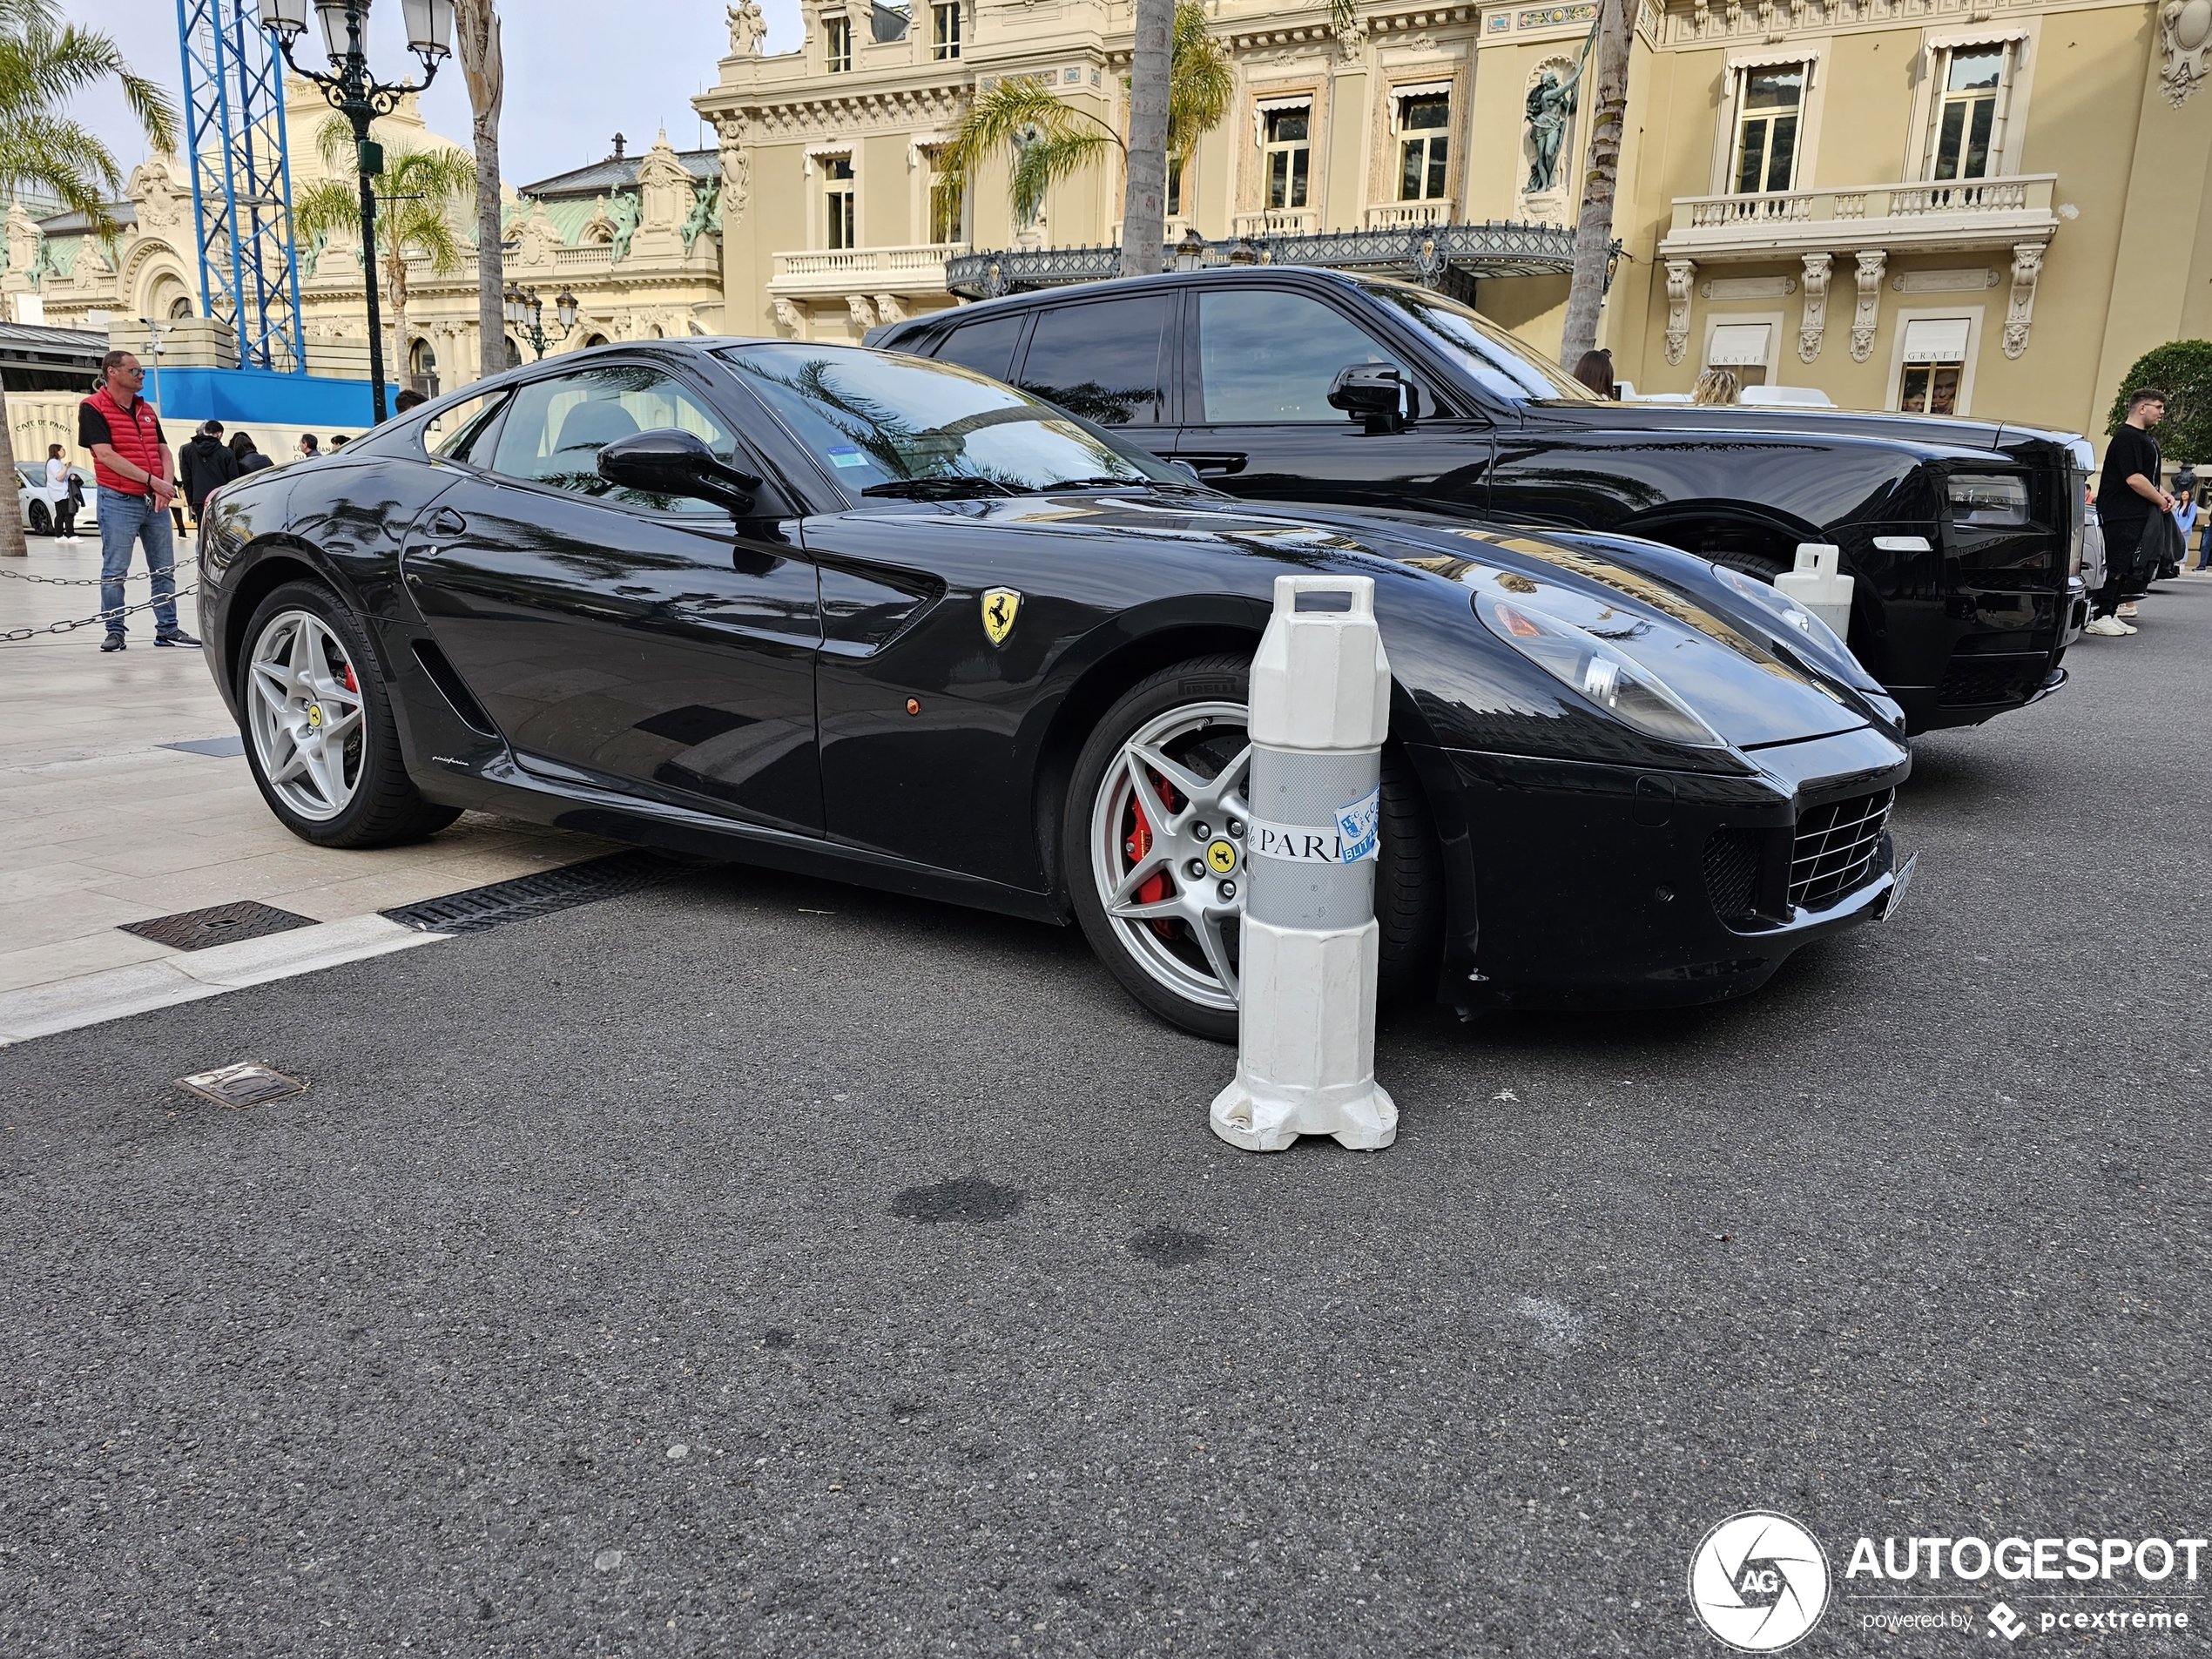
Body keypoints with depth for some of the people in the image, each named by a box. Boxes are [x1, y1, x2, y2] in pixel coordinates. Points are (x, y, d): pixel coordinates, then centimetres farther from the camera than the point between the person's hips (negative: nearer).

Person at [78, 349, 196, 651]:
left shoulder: (147, 410, 16)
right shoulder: (93, 408, -5)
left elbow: (163, 452, 13)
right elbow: (106, 455, -14)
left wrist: (165, 486, -5)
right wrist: (152, 481, -17)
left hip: (155, 501, 6)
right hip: (119, 501, -6)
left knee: (165, 569, 7)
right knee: (115, 571, -1)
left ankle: (167, 629, 14)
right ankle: (115, 631, 6)